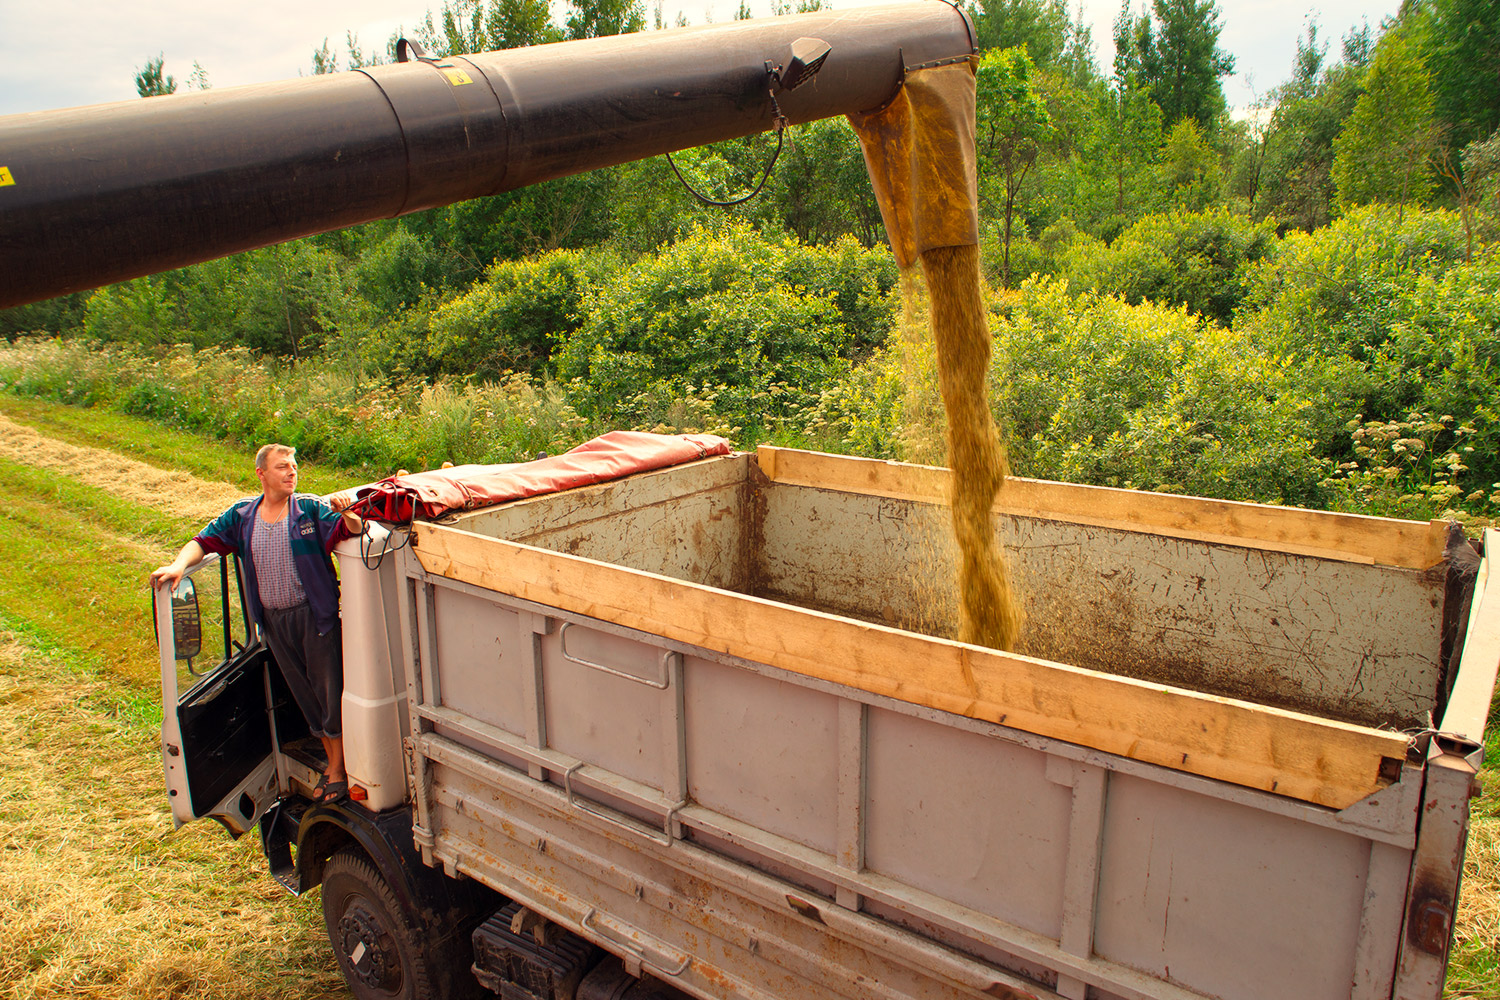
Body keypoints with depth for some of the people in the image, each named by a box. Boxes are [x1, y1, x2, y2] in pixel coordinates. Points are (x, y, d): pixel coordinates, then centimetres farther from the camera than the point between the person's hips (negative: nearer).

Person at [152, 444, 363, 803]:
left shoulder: (310, 509, -7)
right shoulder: (241, 516, 6)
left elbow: (350, 532, -17)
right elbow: (205, 541, 6)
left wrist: (347, 514, -39)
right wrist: (178, 565, -13)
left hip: (314, 615, -4)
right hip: (273, 621, 5)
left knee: (329, 691, 0)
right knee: (304, 693, 14)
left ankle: (338, 767, 14)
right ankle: (331, 761, 28)